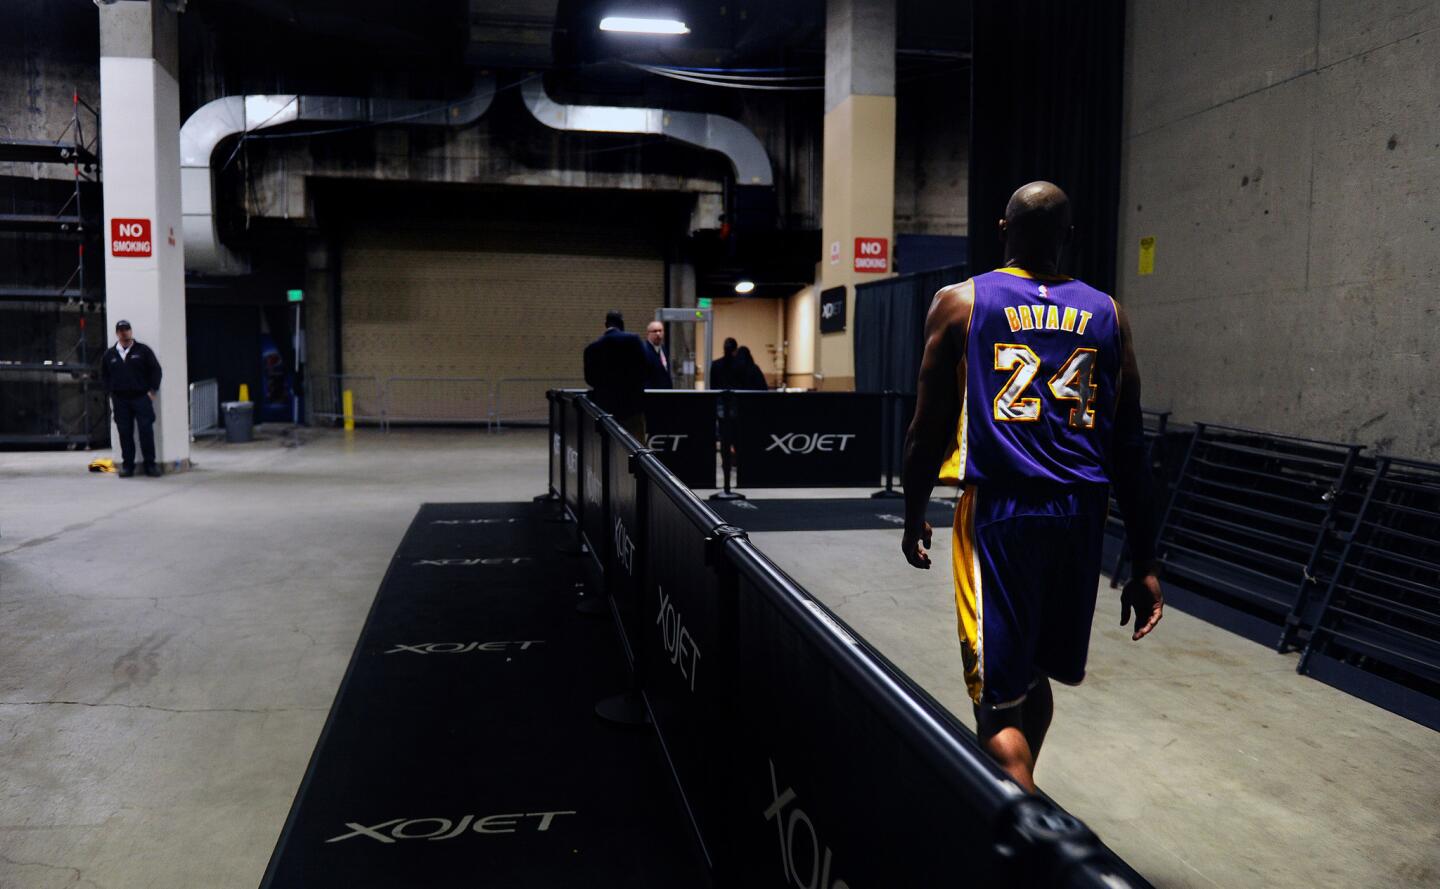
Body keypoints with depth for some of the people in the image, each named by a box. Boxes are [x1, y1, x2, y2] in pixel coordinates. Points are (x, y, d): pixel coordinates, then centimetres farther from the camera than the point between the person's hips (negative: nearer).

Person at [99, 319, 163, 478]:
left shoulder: (143, 350, 4)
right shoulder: (109, 355, 12)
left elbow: (156, 370, 4)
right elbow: (104, 376, 21)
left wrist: (152, 391, -2)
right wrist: (111, 393, 10)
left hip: (141, 397, -2)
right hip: (120, 401, 2)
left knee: (146, 431, -6)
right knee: (125, 433, 3)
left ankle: (150, 464, 1)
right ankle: (127, 464, 9)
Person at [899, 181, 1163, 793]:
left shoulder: (960, 303, 0)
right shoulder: (1107, 314, 8)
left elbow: (928, 431, -1)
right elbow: (1129, 448, 5)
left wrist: (914, 518, 14)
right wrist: (1144, 565, 9)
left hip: (999, 511, -4)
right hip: (1080, 516, 5)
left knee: (1000, 699, 1)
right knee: (1034, 674, 24)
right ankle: (1018, 791, 45)